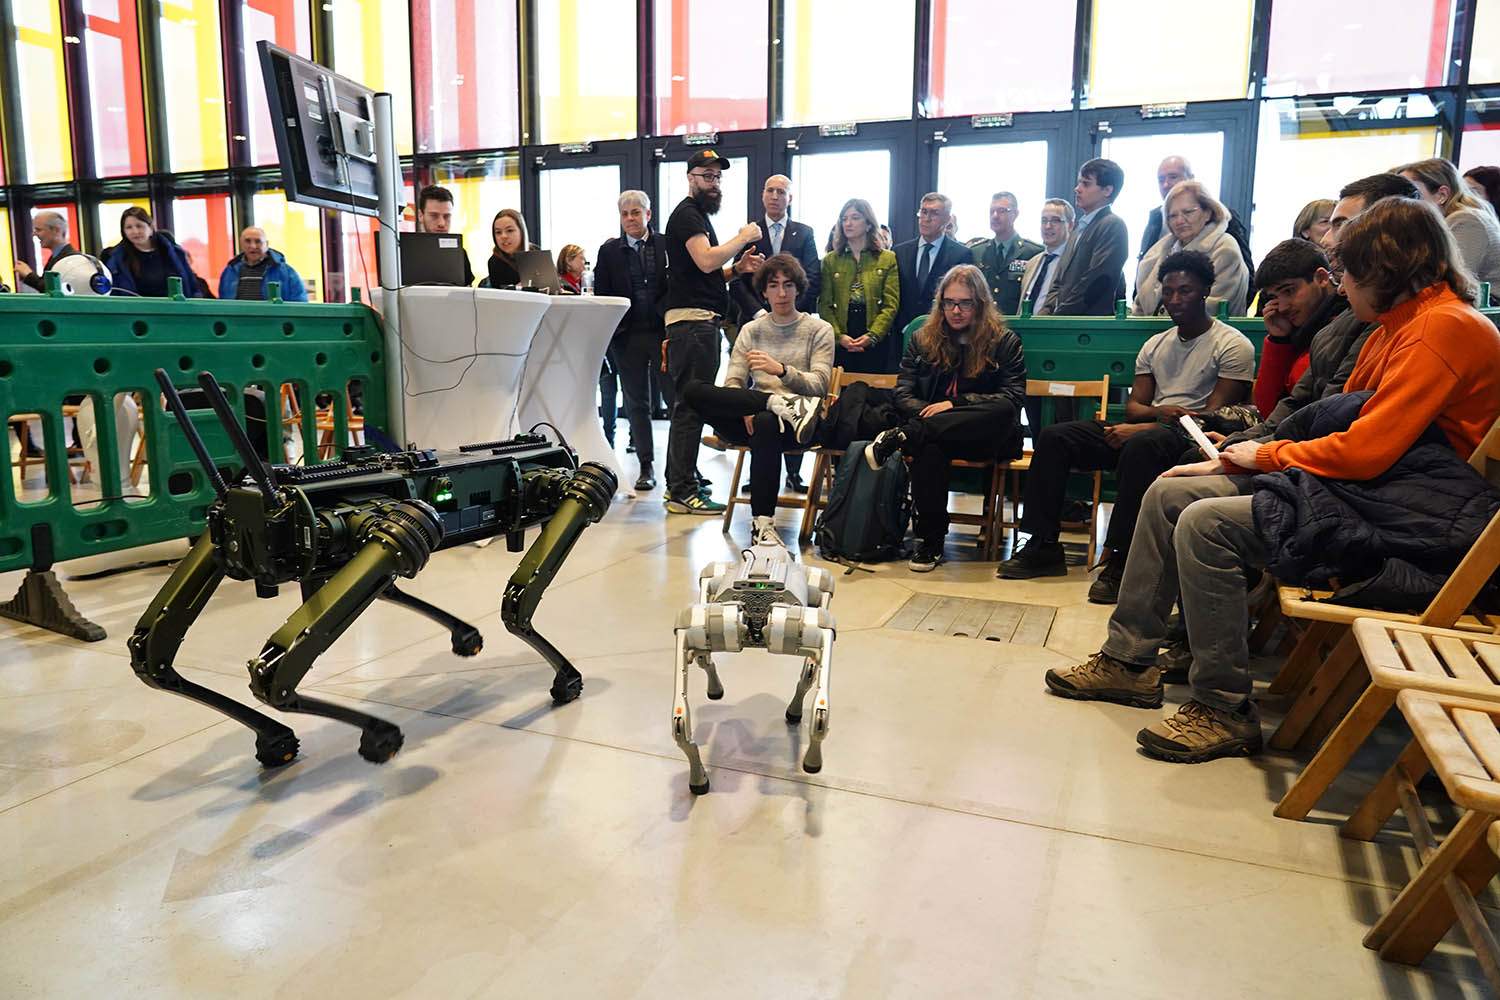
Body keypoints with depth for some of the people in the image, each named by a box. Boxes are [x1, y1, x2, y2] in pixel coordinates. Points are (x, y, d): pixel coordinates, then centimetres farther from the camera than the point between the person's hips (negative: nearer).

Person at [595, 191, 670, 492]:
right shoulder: (609, 251, 8)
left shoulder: (667, 245, 4)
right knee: (637, 403, 6)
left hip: (665, 332, -1)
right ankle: (646, 467, 14)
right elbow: (601, 296, 6)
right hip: (627, 336, 2)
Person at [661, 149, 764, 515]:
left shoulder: (698, 215, 25)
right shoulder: (687, 214, -7)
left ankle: (679, 482, 20)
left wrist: (737, 268, 11)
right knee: (691, 405, -12)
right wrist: (743, 238, -11)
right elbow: (705, 261, -23)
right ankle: (682, 492, -11)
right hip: (691, 320, -11)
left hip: (701, 320, 11)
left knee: (687, 403, 13)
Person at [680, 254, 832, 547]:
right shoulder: (750, 330, 18)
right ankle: (779, 403, -27)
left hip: (793, 424, -3)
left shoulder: (819, 329, 11)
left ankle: (762, 524, -35)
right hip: (748, 417, 3)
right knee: (692, 390, -22)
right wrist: (745, 409, -16)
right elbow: (732, 383, 7)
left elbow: (819, 385, -3)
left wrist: (781, 370, -22)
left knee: (766, 423, -41)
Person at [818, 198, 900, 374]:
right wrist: (839, 336, -12)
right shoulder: (830, 260, 10)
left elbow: (891, 304, -1)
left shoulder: (888, 259, 7)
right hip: (839, 344, 1)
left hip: (876, 342, -1)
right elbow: (824, 305, 3)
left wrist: (872, 335, -15)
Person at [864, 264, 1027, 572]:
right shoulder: (922, 338, 14)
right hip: (938, 434, 1)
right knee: (929, 447, -38)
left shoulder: (1005, 341, 6)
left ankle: (903, 437, -34)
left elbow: (1013, 399, -5)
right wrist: (931, 413, -16)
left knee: (1003, 412, -37)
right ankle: (930, 541, -31)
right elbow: (903, 393, 6)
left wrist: (955, 404, -16)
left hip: (985, 439, 0)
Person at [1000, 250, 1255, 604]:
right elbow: (1134, 405, 14)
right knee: (1054, 437, -9)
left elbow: (1216, 416, -11)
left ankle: (1121, 560, -36)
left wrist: (1139, 427, -17)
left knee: (1141, 444, -41)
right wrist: (1159, 412, -12)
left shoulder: (1233, 345, -1)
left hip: (1192, 436, -7)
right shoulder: (1155, 345, 20)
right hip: (1150, 425, 7)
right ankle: (1043, 546, -11)